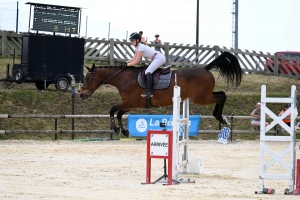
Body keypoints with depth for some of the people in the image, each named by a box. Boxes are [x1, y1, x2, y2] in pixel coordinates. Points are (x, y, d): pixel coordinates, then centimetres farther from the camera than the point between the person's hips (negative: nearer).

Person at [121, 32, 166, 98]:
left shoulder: (141, 47, -16)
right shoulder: (137, 47, 14)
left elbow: (137, 61, -15)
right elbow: (134, 58, 16)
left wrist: (127, 64, -10)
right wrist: (126, 62, 5)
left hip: (159, 58, -11)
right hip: (158, 58, 11)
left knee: (148, 72, -22)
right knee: (148, 71, 15)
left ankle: (149, 92, -33)